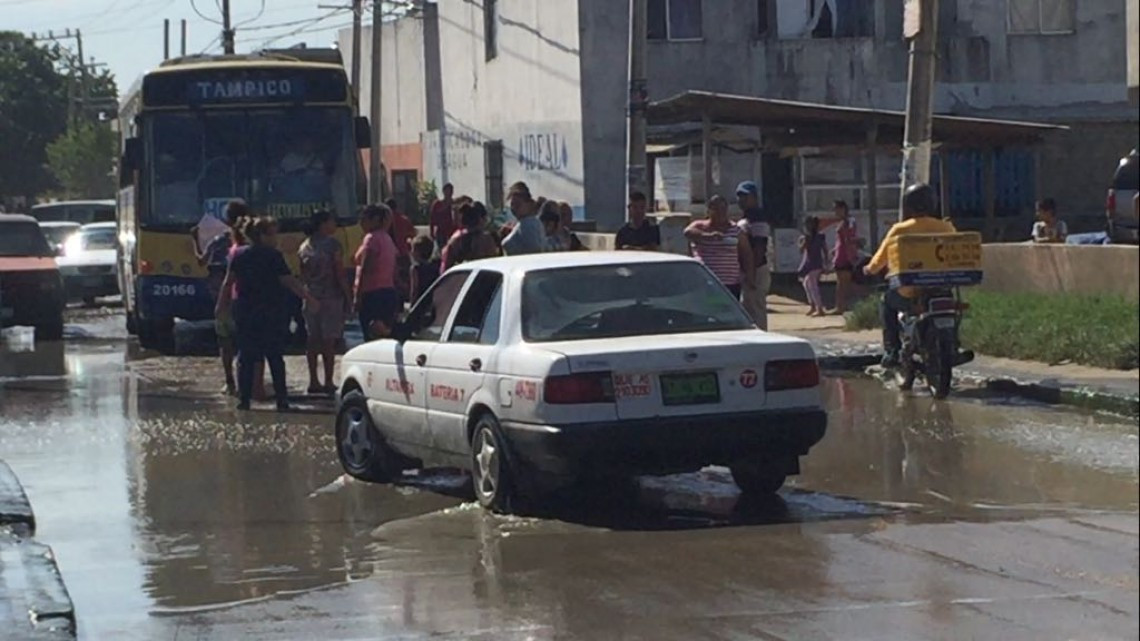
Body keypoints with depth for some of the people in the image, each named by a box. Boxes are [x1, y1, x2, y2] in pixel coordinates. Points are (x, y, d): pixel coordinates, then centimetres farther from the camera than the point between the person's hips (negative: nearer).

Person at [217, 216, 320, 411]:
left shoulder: (239, 255, 4)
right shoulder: (273, 256, -10)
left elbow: (228, 282, 7)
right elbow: (289, 282, -13)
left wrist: (221, 305, 17)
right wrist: (309, 298, -9)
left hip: (244, 312, 3)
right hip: (271, 313, -3)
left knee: (245, 358, 7)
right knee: (275, 358, 5)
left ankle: (244, 399, 2)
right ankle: (281, 400, 3)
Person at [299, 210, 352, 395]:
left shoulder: (304, 247, 8)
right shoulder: (332, 245, -9)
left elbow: (302, 275, 11)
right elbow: (340, 273, -10)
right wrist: (348, 296, -4)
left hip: (310, 298, 5)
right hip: (331, 297, -5)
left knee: (313, 340, 9)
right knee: (329, 340, -3)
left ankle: (313, 381, 9)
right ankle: (328, 382, -4)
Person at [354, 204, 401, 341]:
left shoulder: (372, 238, -10)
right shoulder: (387, 239, 17)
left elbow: (365, 270, -17)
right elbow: (394, 273, 18)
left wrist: (357, 296, -17)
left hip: (373, 294, -9)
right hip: (390, 292, 9)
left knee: (371, 337, -10)